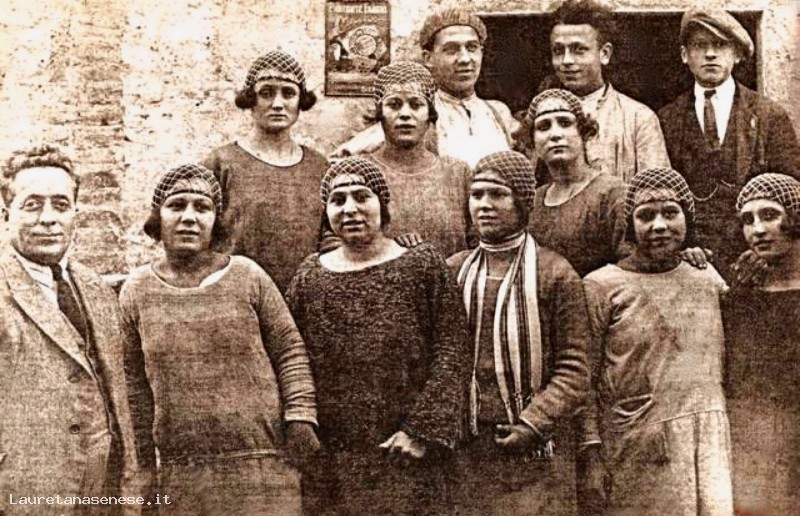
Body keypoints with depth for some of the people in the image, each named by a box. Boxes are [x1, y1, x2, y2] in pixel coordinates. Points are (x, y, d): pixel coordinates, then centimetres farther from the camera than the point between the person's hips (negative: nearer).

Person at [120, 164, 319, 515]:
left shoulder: (246, 275, 0)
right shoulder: (136, 291, 4)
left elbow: (289, 350, 4)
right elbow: (135, 382, 8)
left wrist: (300, 416, -7)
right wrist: (145, 457, 9)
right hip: (180, 474, 1)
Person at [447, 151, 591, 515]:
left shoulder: (555, 274, -3)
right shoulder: (454, 271, 8)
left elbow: (574, 370, -6)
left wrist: (533, 423, -14)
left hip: (533, 452, -3)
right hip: (465, 450, 3)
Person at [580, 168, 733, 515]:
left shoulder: (709, 280, 9)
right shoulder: (601, 286, -4)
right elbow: (584, 380, -6)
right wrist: (590, 456, -9)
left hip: (709, 447, 4)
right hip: (636, 455, -4)